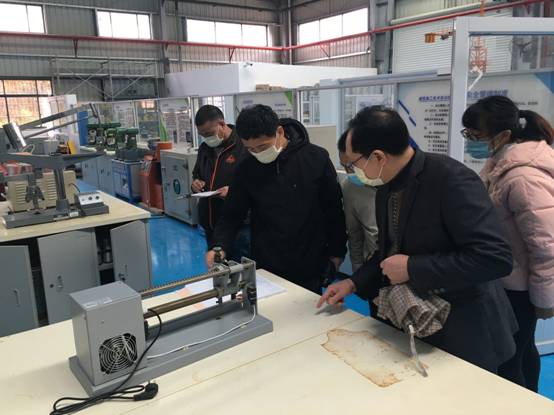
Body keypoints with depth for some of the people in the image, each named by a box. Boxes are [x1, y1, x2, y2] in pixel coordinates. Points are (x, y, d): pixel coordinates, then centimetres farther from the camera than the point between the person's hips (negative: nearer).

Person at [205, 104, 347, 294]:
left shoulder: (316, 158, -11)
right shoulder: (247, 168, -6)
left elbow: (334, 209, -2)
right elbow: (232, 214, 2)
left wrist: (337, 251, 3)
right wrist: (218, 246, -14)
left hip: (310, 266, -1)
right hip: (266, 267, 1)